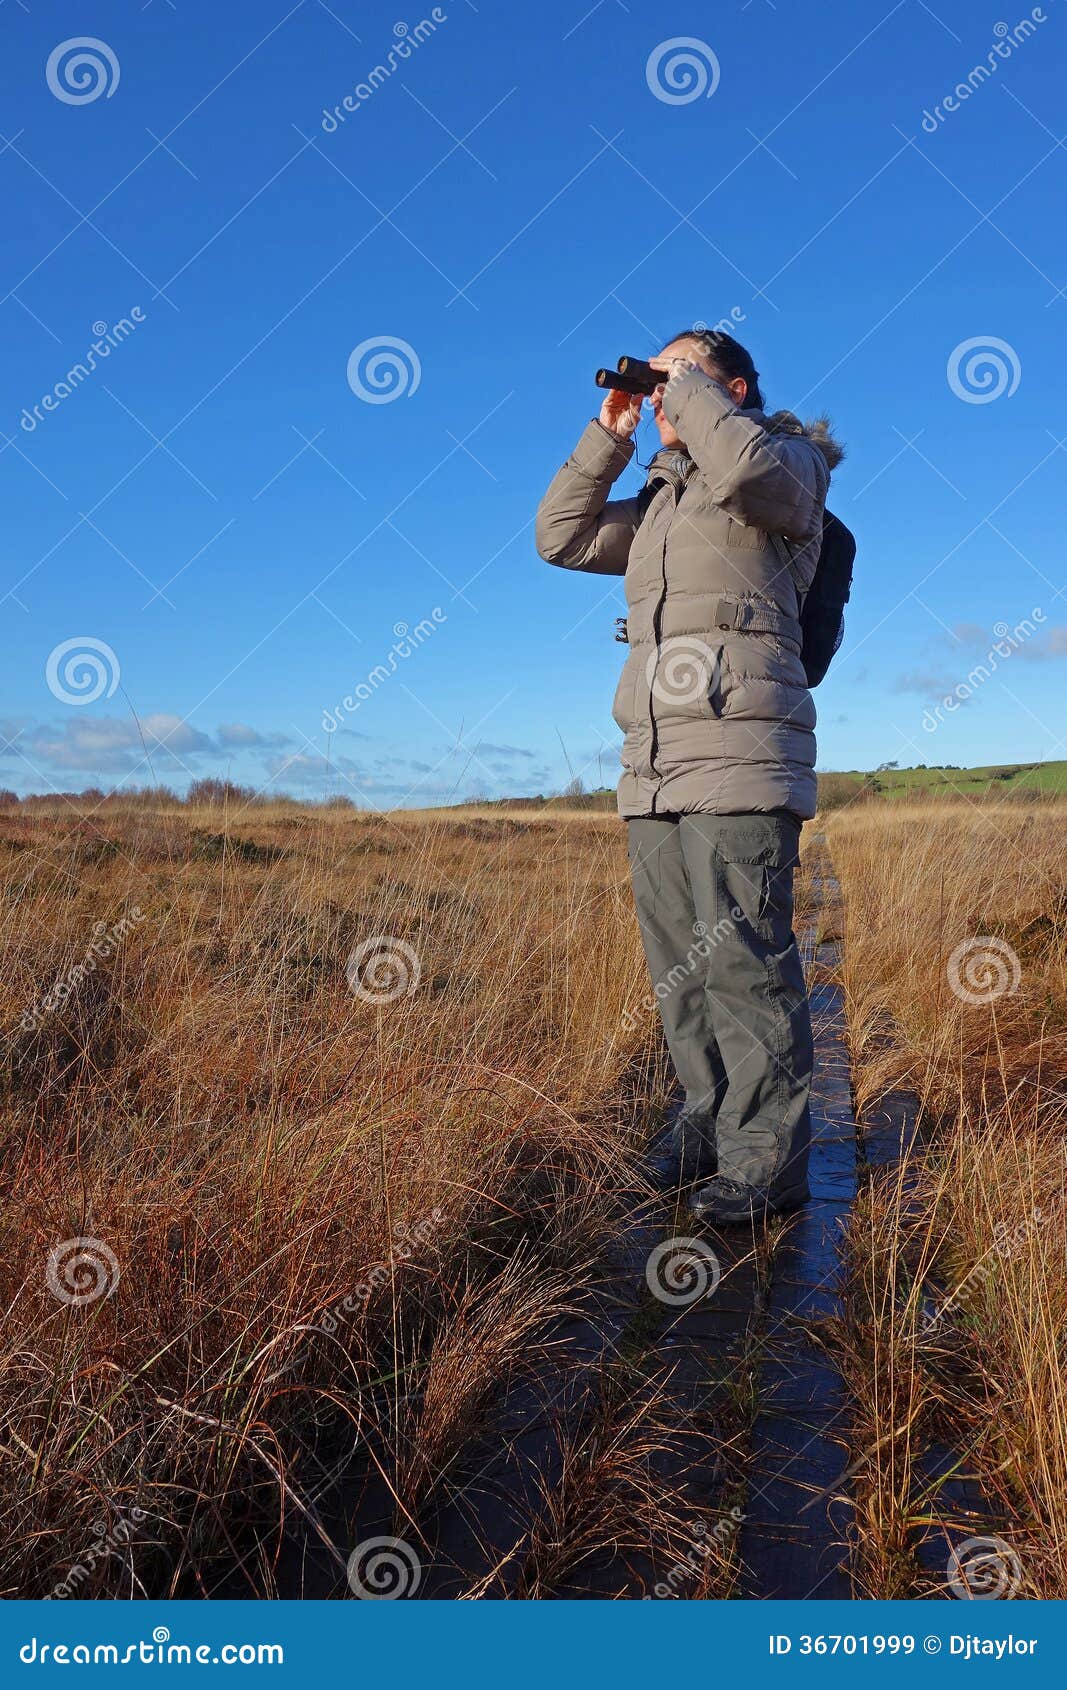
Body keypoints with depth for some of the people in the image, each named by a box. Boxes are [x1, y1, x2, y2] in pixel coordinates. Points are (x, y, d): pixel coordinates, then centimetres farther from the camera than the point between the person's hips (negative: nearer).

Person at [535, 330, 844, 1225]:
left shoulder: (791, 463, 5)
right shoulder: (661, 498, 26)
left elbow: (746, 468, -19)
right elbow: (561, 536, 21)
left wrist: (691, 383, -2)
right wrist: (610, 432, 16)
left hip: (738, 756, -7)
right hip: (653, 764, 8)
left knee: (745, 958, -11)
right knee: (680, 963, 8)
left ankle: (768, 1154, -3)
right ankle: (710, 1119, 19)